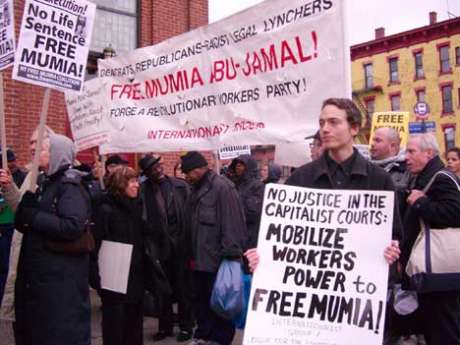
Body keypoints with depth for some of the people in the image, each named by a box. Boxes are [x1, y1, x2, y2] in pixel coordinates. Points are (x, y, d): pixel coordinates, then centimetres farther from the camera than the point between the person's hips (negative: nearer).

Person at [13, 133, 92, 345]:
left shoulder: (70, 187, -13)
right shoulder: (45, 185, 12)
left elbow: (73, 227, -25)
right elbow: (23, 222, 12)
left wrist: (34, 217, -20)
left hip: (61, 275, -8)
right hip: (38, 270, 8)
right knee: (33, 324, 18)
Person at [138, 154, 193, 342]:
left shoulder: (180, 186, -3)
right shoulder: (142, 191, -5)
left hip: (180, 245, 0)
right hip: (158, 247, 1)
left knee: (183, 288, 10)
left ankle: (186, 326, 25)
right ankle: (165, 325, 30)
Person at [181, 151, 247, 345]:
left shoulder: (221, 187, -15)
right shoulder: (197, 189, 12)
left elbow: (232, 223, -20)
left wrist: (231, 255, -21)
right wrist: (191, 254, 16)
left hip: (217, 259, -8)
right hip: (199, 258, 8)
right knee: (199, 299, 17)